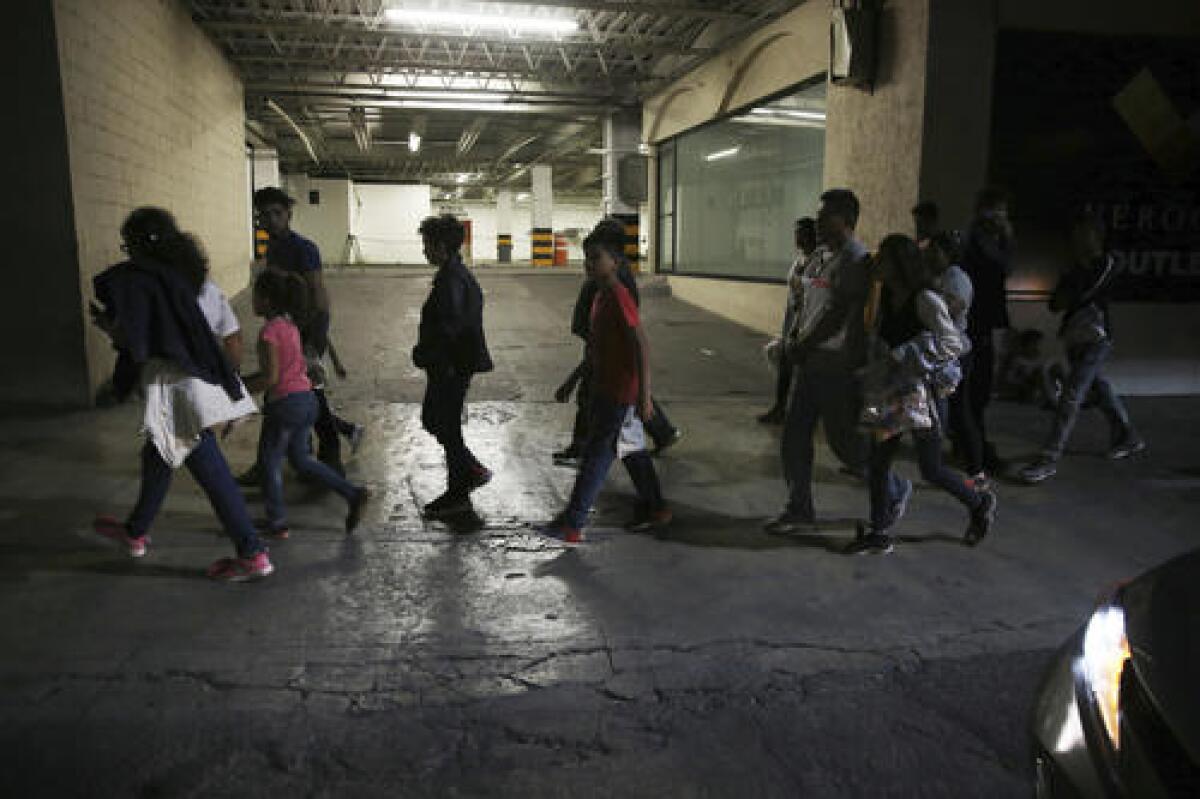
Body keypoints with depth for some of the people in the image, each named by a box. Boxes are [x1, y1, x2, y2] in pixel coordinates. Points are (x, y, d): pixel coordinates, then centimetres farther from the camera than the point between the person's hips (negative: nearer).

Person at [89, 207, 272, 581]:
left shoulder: (134, 278, -13)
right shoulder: (177, 273, 11)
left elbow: (132, 341, -18)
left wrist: (105, 323, 1)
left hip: (173, 387, -9)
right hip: (198, 379, 9)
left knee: (211, 471, -1)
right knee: (157, 458, 24)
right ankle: (135, 532, 39)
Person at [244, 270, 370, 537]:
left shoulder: (269, 331, -15)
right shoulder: (290, 326, 11)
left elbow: (270, 378, -19)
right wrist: (245, 380, 19)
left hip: (286, 403, -8)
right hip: (307, 399, 8)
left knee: (269, 462, 9)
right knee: (300, 459, 20)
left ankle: (277, 523, 16)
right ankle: (353, 493, 12)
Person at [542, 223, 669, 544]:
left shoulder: (618, 296, -18)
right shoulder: (601, 295, 11)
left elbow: (642, 345, -23)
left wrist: (644, 395, -25)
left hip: (621, 393, -10)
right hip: (606, 390, 10)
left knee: (596, 455, -5)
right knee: (632, 451, 17)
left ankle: (571, 524, 0)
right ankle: (654, 508, 29)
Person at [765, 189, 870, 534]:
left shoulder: (856, 260, -15)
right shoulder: (819, 260, 13)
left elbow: (836, 315, -20)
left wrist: (802, 346, -12)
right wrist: (794, 337, 5)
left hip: (838, 367, -9)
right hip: (810, 363, 9)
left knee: (843, 438, 2)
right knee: (794, 435, 8)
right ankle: (799, 508, 20)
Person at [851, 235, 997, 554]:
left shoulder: (925, 299, -15)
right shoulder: (887, 299, 8)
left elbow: (953, 343, -21)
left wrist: (907, 356, -24)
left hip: (923, 393, -7)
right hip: (893, 392, 7)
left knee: (931, 470, 4)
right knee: (877, 461, 4)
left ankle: (980, 503, 30)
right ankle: (879, 533, 13)